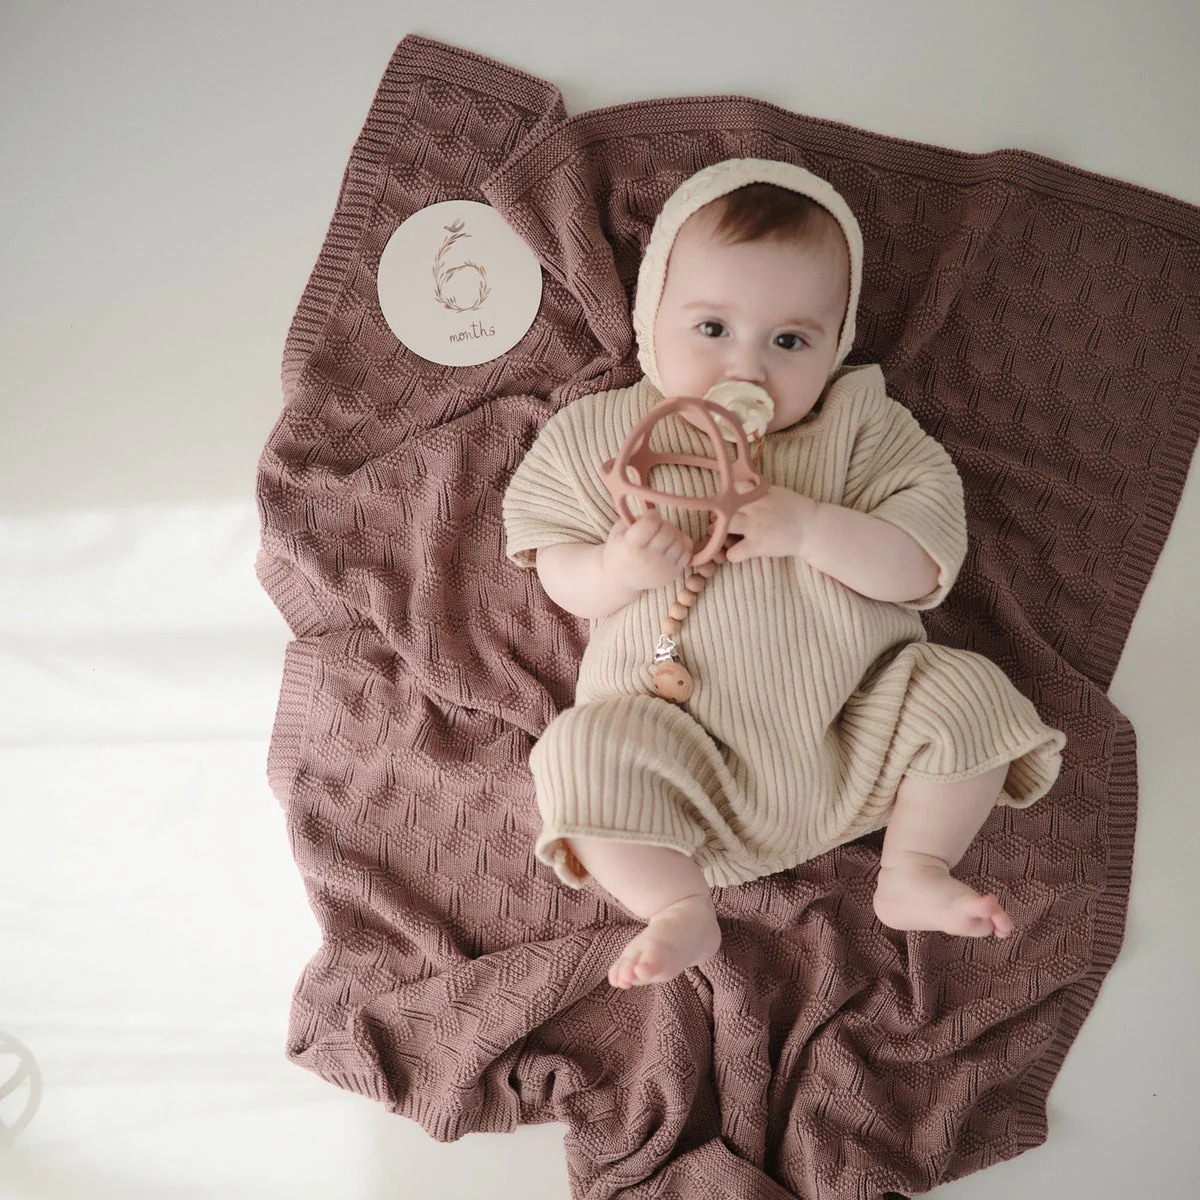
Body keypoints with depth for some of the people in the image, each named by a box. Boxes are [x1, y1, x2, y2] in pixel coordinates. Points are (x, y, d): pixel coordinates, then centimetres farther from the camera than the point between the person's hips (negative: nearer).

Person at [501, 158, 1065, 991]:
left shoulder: (860, 427, 1)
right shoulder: (601, 438, 2)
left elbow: (925, 569, -7)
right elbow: (562, 578, 5)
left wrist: (810, 527, -22)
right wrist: (617, 570, -18)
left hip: (855, 730, 2)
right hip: (688, 755, -1)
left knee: (967, 691, -14)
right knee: (583, 750, -25)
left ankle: (914, 874, 3)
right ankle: (681, 910, -5)